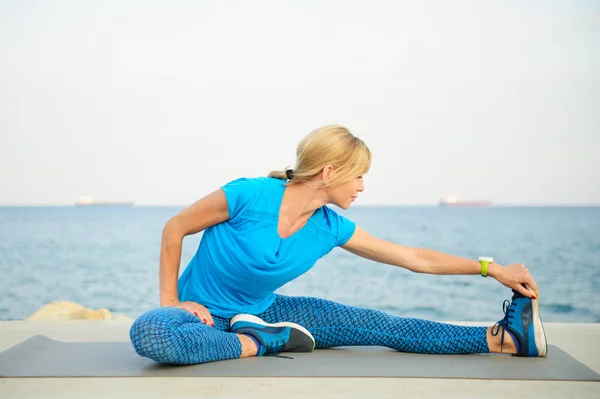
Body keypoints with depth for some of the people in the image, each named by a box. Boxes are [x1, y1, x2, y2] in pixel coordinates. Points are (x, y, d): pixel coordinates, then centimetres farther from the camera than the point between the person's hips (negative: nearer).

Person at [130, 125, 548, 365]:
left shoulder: (331, 228, -7)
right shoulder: (250, 196, -25)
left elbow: (415, 258, 0)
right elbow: (175, 228, -12)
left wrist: (492, 268, 0)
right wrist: (170, 301, -15)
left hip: (259, 311, 5)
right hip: (203, 313, -5)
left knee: (377, 325, -7)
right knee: (149, 331, -42)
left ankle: (506, 338, -4)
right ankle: (257, 344, -24)